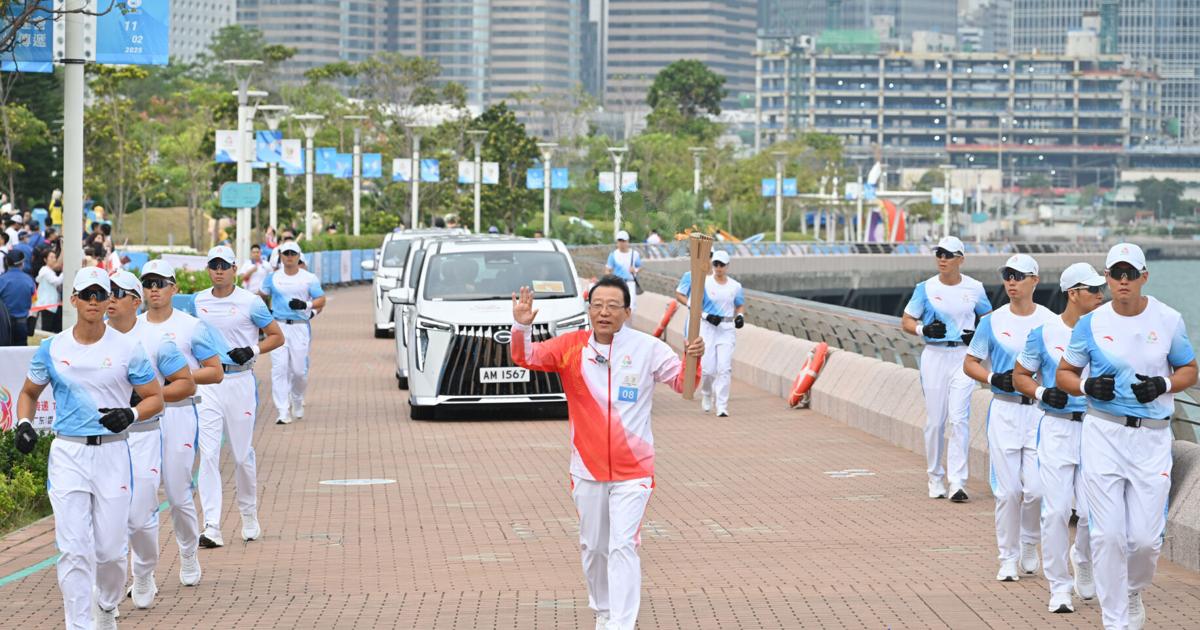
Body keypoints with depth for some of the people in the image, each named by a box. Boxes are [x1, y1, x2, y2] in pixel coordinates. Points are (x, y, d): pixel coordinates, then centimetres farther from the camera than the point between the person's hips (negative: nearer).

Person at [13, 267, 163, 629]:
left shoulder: (127, 349, -1)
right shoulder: (52, 349, 3)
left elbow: (155, 398, 5)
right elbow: (29, 392, 18)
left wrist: (130, 414, -15)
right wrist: (24, 423, -2)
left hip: (113, 453, 0)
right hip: (68, 453, 0)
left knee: (110, 549, 4)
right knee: (73, 549, -7)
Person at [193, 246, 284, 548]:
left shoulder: (250, 302, -4)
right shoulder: (198, 302, 9)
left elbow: (277, 336, 2)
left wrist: (253, 350, -13)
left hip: (239, 381, -3)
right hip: (207, 382, 3)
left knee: (242, 454, 5)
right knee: (208, 454, -7)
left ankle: (249, 517, 26)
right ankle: (212, 527, -10)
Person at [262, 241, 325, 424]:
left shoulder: (309, 278, 3)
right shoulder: (273, 278, 8)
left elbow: (321, 300, 0)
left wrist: (306, 305, -18)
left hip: (300, 327, -1)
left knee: (299, 370, 0)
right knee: (279, 368, -9)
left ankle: (297, 401, 31)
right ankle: (284, 412, -10)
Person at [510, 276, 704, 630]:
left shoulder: (647, 348, -7)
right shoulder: (571, 347, -5)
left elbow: (682, 383, -2)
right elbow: (526, 358, -13)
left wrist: (692, 359, -25)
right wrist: (521, 326, -33)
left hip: (632, 470, -3)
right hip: (587, 468, 3)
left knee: (623, 546, -11)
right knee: (593, 547, 17)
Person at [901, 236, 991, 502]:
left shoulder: (974, 288, 3)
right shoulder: (926, 288, 1)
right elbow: (906, 321, 7)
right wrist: (924, 329, -13)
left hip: (963, 356, 0)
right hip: (934, 355, 1)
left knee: (959, 418, -10)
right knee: (935, 420, 3)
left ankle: (957, 483, -12)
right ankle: (935, 478, 19)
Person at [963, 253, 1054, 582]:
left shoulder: (1051, 321, 2)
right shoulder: (993, 321, 3)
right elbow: (970, 363, 9)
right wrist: (993, 378, -9)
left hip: (1041, 411, 0)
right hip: (1004, 410, 0)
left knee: (1036, 488, -7)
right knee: (1008, 489, -1)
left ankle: (1029, 543, 20)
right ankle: (1008, 557, 11)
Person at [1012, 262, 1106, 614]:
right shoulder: (1044, 333, -1)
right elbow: (1020, 375, 8)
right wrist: (1042, 392, -11)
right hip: (1057, 427, -1)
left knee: (1092, 511, -2)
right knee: (1056, 510, -6)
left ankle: (1084, 568, 27)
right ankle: (1059, 586, 5)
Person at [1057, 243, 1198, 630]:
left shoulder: (1168, 320, 1)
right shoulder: (1091, 323, 1)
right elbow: (1064, 373, 10)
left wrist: (1163, 385, -10)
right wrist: (1086, 386, -11)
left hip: (1152, 437, 0)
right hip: (1103, 434, 0)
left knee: (1146, 537, -2)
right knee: (1108, 535, -4)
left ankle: (1133, 591, 30)